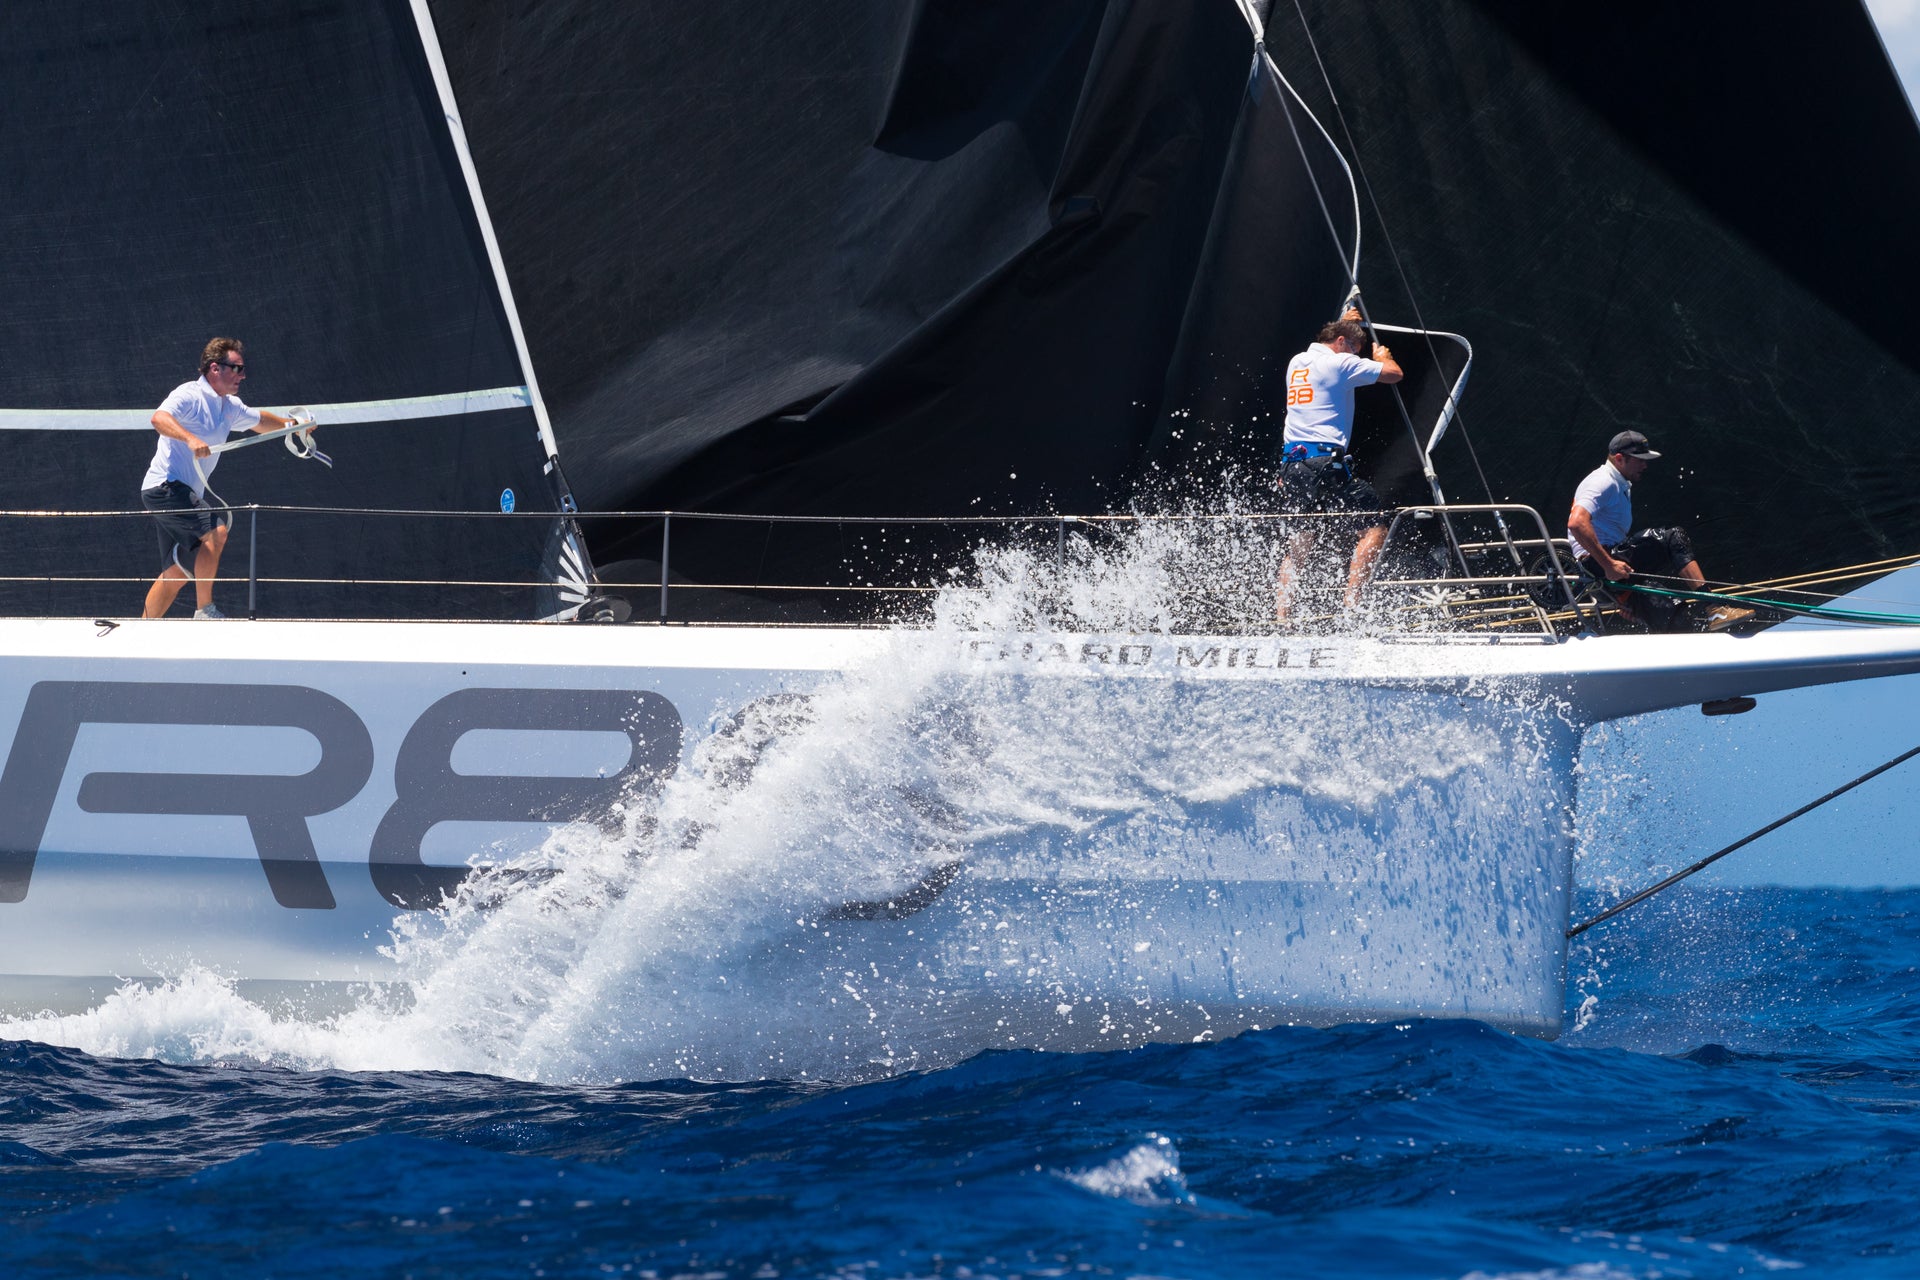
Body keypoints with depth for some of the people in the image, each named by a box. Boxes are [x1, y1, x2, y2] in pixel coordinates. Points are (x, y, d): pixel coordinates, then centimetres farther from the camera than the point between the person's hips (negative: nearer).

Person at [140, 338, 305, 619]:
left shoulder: (230, 407, 15)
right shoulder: (190, 396, -13)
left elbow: (258, 421, 37)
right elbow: (159, 417, -33)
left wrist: (290, 424, 31)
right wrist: (190, 439, -46)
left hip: (186, 495, 10)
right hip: (165, 486, -10)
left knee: (176, 575, 7)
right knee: (215, 531, -26)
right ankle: (205, 611, -20)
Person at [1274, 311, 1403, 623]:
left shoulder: (1297, 362, 19)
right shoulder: (1340, 363, -4)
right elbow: (1395, 374, 0)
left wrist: (1343, 324, 56)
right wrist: (1382, 357, 22)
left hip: (1291, 462, 8)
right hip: (1323, 462, -8)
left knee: (1299, 543, 13)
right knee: (1375, 527, -3)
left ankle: (1281, 615, 5)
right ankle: (1351, 603, -15)